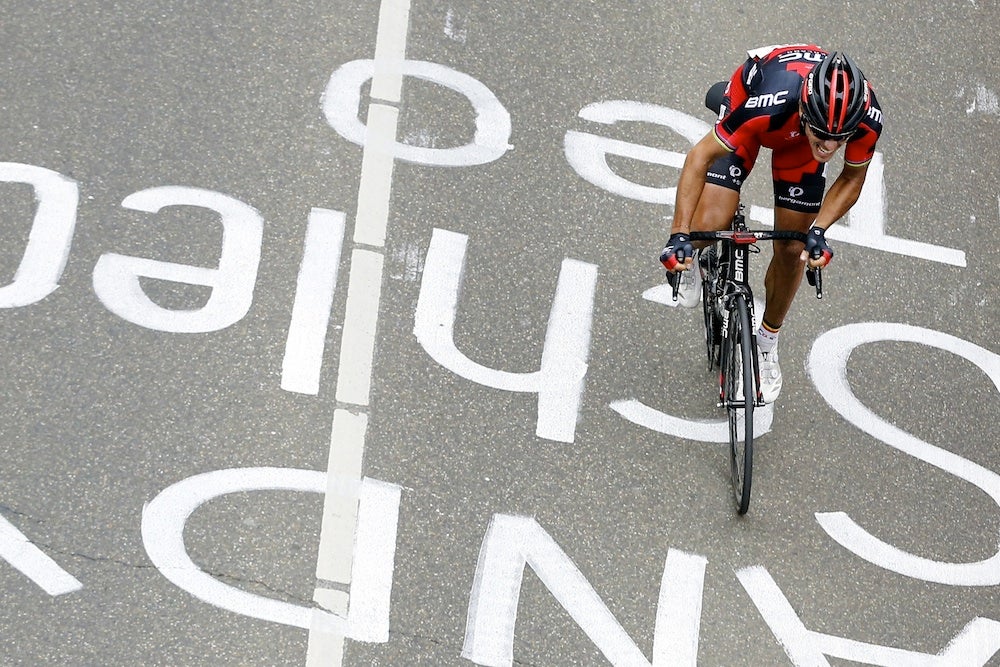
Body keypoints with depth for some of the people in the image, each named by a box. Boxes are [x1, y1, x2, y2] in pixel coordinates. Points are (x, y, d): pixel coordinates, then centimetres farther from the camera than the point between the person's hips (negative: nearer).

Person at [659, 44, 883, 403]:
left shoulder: (867, 118, -37)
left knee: (792, 250, 2)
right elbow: (701, 157, -33)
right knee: (710, 226, -19)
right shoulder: (769, 102, -46)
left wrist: (817, 229, -30)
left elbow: (852, 178, -15)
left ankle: (767, 343, 29)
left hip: (799, 137, 2)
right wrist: (679, 235, -36)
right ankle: (690, 257, 20)